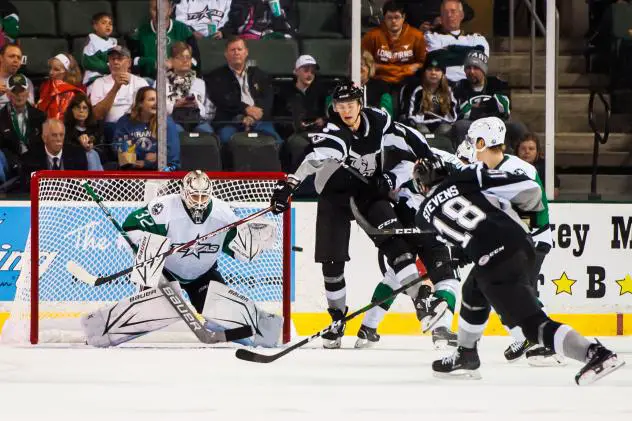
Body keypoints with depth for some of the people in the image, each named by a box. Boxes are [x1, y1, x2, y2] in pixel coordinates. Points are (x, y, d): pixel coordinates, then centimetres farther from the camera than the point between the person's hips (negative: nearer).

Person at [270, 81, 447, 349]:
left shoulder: (380, 122, -10)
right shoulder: (334, 132, -22)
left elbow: (406, 158, 1)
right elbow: (315, 157, -44)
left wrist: (390, 179, -17)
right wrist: (288, 185, -59)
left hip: (370, 193, 2)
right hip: (335, 196, -2)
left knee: (394, 243, -18)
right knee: (332, 261, -2)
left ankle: (422, 301, -24)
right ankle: (337, 319, 18)